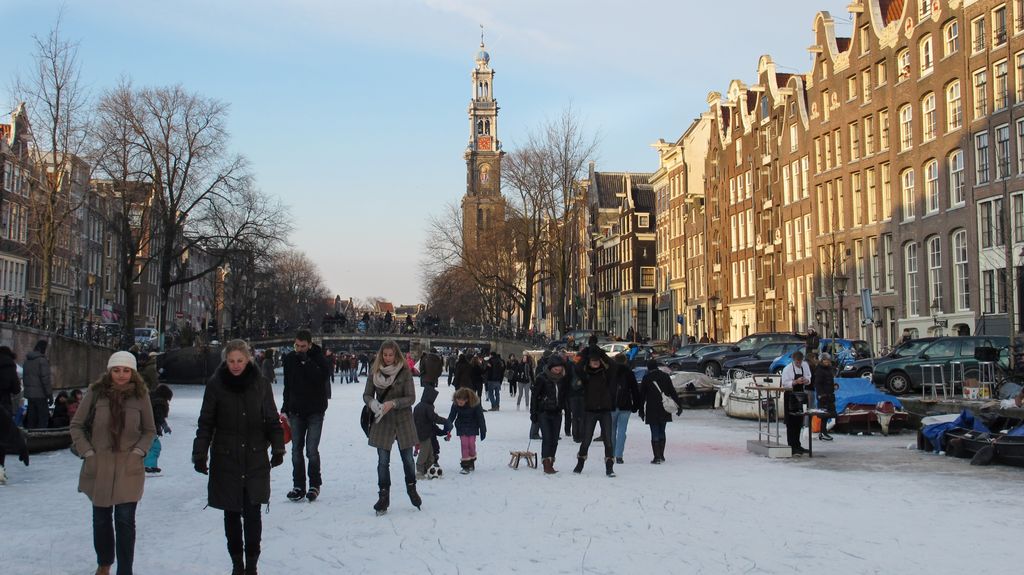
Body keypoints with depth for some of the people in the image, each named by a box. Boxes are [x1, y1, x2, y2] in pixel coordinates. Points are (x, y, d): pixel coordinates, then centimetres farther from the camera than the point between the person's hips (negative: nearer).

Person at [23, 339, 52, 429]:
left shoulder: (27, 359, 12)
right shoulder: (42, 360, -13)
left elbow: (24, 377, 19)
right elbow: (45, 379, -15)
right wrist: (50, 394, -11)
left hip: (29, 393, 8)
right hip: (40, 394, -8)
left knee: (31, 418, 12)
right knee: (43, 418, -3)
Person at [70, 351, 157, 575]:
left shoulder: (140, 395, -3)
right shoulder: (96, 393, -5)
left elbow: (150, 430, 7)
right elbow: (76, 425, 3)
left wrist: (138, 451, -7)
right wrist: (87, 451, -5)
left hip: (129, 469, -1)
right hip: (98, 468, 1)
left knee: (125, 521, -5)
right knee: (101, 519, 16)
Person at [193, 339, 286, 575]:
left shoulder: (260, 383, 0)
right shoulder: (216, 385, -2)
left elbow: (272, 419, 9)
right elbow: (206, 423, 3)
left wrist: (278, 448, 4)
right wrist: (200, 454, -2)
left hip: (256, 460, 0)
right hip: (225, 460, 0)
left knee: (252, 513, -3)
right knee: (231, 513, 8)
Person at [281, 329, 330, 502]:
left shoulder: (319, 359, -7)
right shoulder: (290, 359, 5)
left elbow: (320, 378, -24)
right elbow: (288, 386, 13)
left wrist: (306, 361, -24)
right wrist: (285, 408, 11)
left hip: (315, 411, -4)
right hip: (296, 410, 4)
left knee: (312, 449, -5)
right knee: (296, 449, 4)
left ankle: (315, 484, 10)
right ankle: (298, 486, 10)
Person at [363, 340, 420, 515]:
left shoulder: (404, 371, -8)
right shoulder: (374, 371, -1)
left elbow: (411, 397, -9)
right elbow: (367, 394, 4)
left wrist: (393, 403, -23)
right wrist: (373, 404, -18)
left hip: (403, 420, -1)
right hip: (382, 421, 1)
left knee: (407, 458, 9)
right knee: (383, 461, 2)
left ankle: (411, 488, 31)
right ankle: (383, 496, 10)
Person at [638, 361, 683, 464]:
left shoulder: (646, 378, -2)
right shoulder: (665, 376, 6)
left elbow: (642, 395, 0)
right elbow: (673, 392, 5)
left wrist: (641, 410, 6)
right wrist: (679, 405, 7)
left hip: (652, 410, -3)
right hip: (664, 409, 3)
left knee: (655, 433, -2)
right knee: (661, 432, 15)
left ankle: (657, 457, -8)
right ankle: (661, 455, 17)